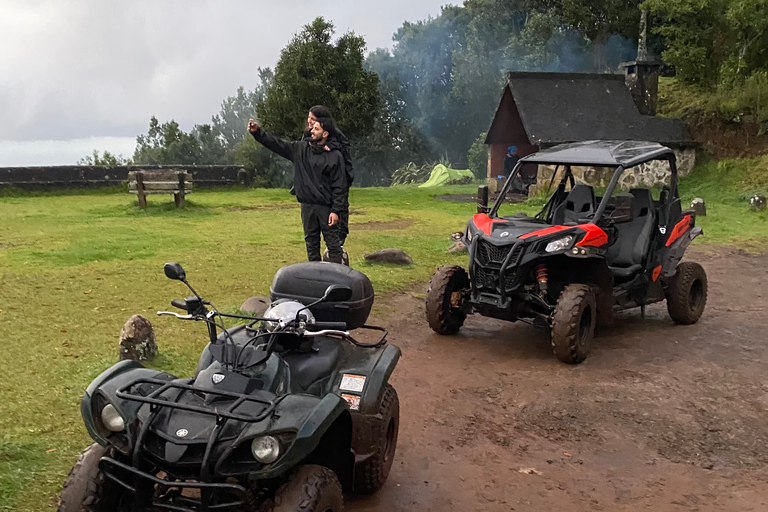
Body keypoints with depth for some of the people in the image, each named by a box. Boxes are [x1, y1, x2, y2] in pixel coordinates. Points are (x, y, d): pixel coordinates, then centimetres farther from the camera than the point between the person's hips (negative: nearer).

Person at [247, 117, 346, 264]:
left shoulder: (335, 156, -8)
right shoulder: (300, 148, 6)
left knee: (333, 243, 0)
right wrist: (257, 132, -3)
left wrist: (336, 210, -14)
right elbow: (276, 144, 8)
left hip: (326, 207, -5)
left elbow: (340, 186, -10)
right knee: (311, 243, 13)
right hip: (307, 206, 5)